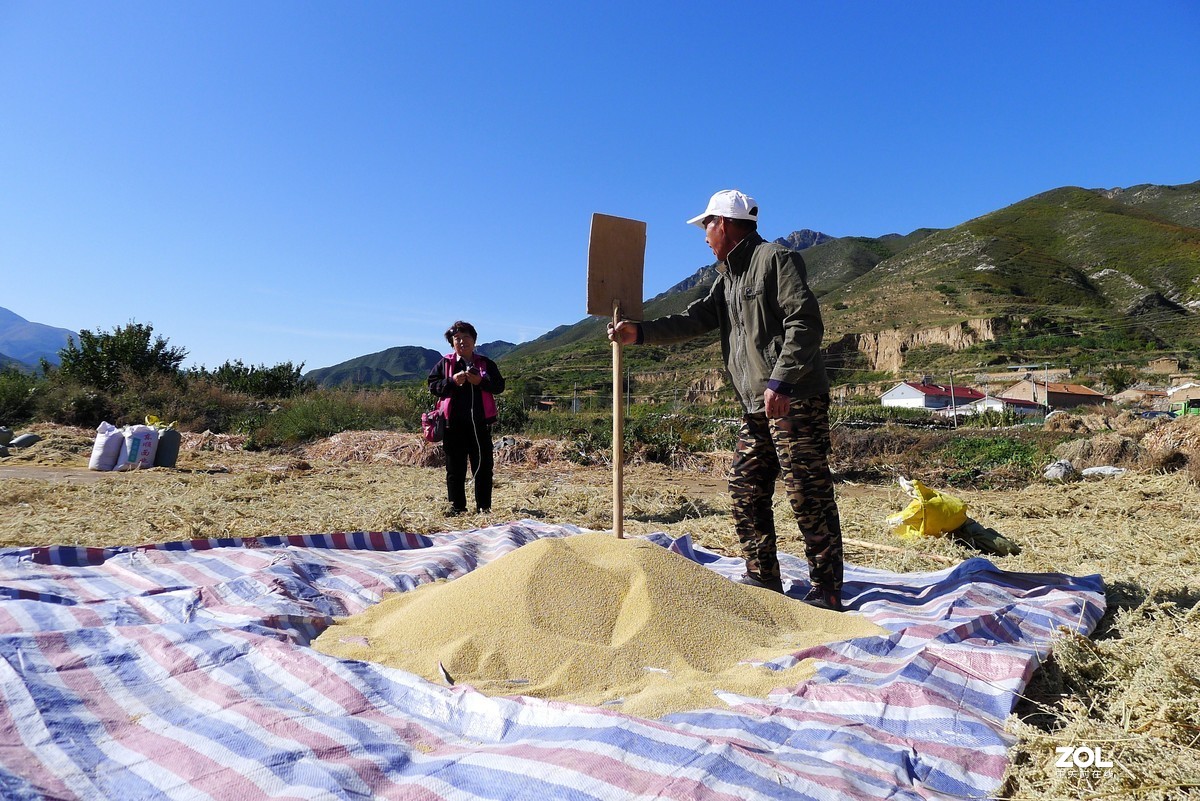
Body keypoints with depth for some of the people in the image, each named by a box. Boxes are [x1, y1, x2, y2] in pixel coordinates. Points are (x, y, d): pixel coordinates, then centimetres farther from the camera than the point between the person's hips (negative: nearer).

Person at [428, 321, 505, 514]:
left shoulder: (485, 363, 9)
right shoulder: (445, 363, 7)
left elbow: (500, 386, 4)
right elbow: (433, 385, 2)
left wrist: (481, 381, -12)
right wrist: (452, 381, -13)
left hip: (480, 422, 1)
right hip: (454, 423, -1)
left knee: (484, 465, 4)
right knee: (455, 467, 5)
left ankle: (484, 506, 14)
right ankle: (457, 507, 14)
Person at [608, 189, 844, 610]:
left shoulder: (776, 259, -5)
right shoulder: (728, 277, 21)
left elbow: (805, 322, -15)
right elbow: (695, 319, 13)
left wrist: (779, 381, -22)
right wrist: (639, 332, 3)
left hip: (795, 400, -9)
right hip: (757, 407, 9)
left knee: (808, 496, -5)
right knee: (745, 490, 9)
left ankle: (826, 591, 4)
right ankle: (763, 580, 20)